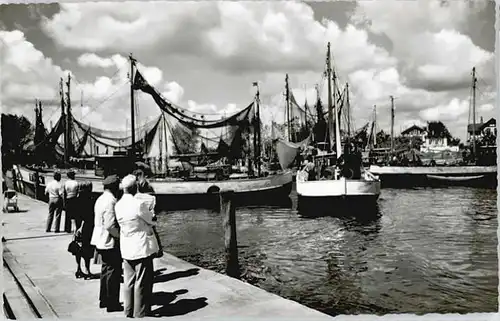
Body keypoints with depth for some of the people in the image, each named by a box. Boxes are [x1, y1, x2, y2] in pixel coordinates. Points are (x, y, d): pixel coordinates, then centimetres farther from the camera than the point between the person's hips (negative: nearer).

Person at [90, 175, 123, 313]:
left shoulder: (100, 199, 10)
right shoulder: (111, 201, -21)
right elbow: (110, 226, -25)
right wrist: (121, 235, -12)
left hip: (101, 241, 10)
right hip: (111, 242, -10)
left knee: (106, 269, 20)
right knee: (113, 272, 0)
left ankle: (104, 300, 30)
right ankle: (112, 304, 9)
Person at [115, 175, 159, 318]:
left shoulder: (118, 205, 0)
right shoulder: (139, 204, -20)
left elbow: (120, 224, 9)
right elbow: (151, 220, -6)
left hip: (126, 248, 6)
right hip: (142, 248, -6)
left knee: (129, 281, 16)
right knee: (142, 282, 6)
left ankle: (129, 311, 25)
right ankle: (140, 313, 14)